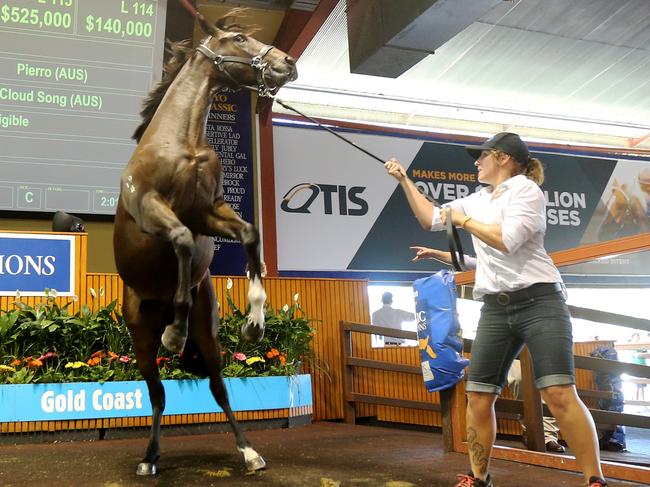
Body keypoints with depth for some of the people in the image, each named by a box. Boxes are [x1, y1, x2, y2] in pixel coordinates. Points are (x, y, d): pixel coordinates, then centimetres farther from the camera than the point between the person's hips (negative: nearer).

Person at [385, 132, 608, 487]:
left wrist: (463, 220, -6)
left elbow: (506, 239, -17)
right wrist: (404, 180, 22)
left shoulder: (525, 188, -3)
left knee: (559, 394, -17)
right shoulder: (477, 200, 17)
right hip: (496, 309, 7)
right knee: (478, 396, 3)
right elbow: (430, 219, 24)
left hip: (538, 301, -6)